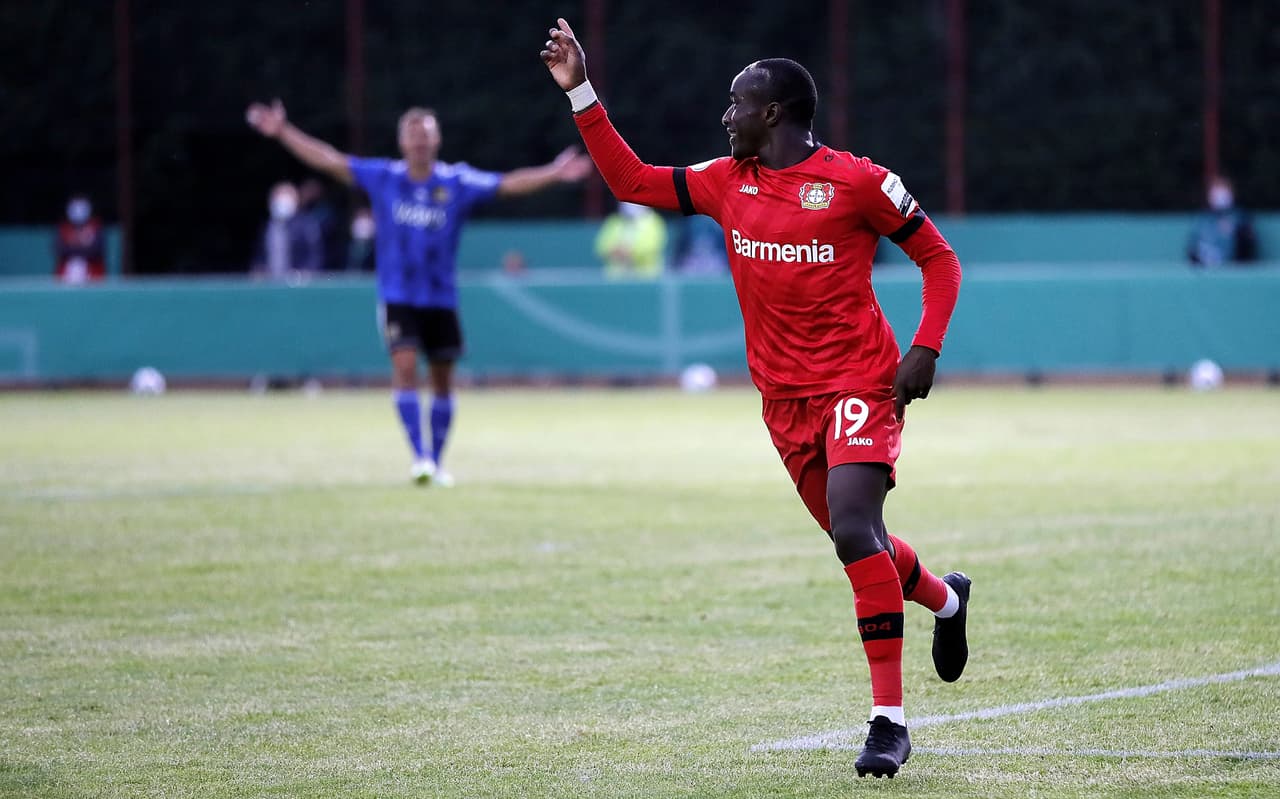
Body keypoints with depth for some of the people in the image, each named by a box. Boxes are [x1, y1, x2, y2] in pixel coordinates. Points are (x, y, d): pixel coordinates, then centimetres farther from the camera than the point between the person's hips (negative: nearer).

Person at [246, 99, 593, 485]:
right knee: (405, 365, -19)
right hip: (397, 296, -1)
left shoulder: (457, 182, -3)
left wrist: (553, 173, -21)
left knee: (442, 378, 6)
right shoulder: (383, 177, -1)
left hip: (441, 298, 1)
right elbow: (330, 161, 0)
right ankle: (419, 456, -19)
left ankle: (436, 463, 19)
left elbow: (509, 184, -8)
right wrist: (283, 132, -5)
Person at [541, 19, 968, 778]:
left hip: (859, 382, -6)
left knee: (854, 530, -22)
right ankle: (946, 599, 46)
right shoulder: (727, 182, 8)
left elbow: (940, 260, -2)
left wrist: (925, 351, -13)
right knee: (857, 541, 12)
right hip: (786, 395, 6)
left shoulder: (857, 180, -9)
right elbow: (632, 180, 14)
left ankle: (890, 720, -18)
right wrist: (580, 92, 8)